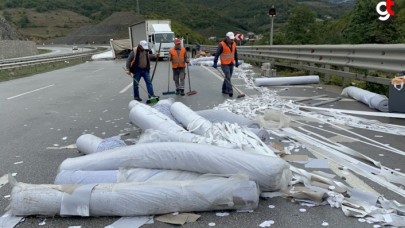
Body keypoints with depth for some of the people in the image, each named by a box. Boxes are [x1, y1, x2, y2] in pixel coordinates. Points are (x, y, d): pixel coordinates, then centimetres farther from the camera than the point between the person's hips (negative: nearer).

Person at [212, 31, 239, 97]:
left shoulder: (234, 44, 5)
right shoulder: (222, 44, -14)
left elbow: (235, 53, 16)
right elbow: (217, 54, -15)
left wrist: (236, 62, 18)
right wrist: (215, 63, -21)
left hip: (231, 64, 6)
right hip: (225, 64, -6)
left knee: (228, 77, 12)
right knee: (228, 77, -12)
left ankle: (224, 90, 24)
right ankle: (230, 91, -13)